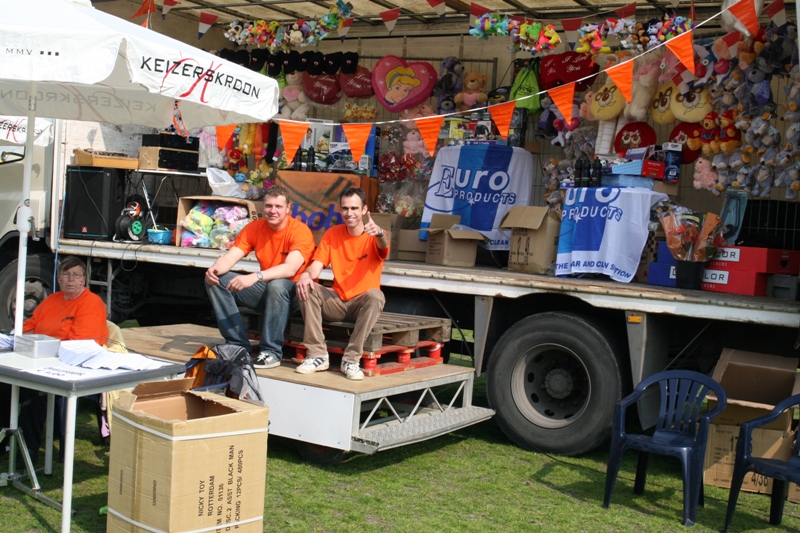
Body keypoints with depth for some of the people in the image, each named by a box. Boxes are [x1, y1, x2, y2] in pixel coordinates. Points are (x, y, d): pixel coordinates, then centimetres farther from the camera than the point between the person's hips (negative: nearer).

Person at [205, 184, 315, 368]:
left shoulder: (300, 231, -16)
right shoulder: (254, 227, 1)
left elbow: (290, 269, -31)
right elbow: (230, 258, -7)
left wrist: (255, 277, -45)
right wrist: (215, 269, -31)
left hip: (292, 293, -6)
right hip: (264, 289, 6)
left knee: (277, 285, -39)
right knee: (216, 280, -9)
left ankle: (271, 352, -25)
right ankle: (238, 344, -9)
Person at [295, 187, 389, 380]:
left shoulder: (373, 236, -7)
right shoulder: (332, 234, 3)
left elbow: (383, 248, -31)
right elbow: (317, 265, -6)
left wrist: (379, 233, -56)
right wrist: (306, 274, -30)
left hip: (362, 303, -3)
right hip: (337, 301, 3)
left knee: (376, 295, -35)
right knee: (306, 288, -22)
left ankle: (351, 360, -26)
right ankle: (317, 355, -20)